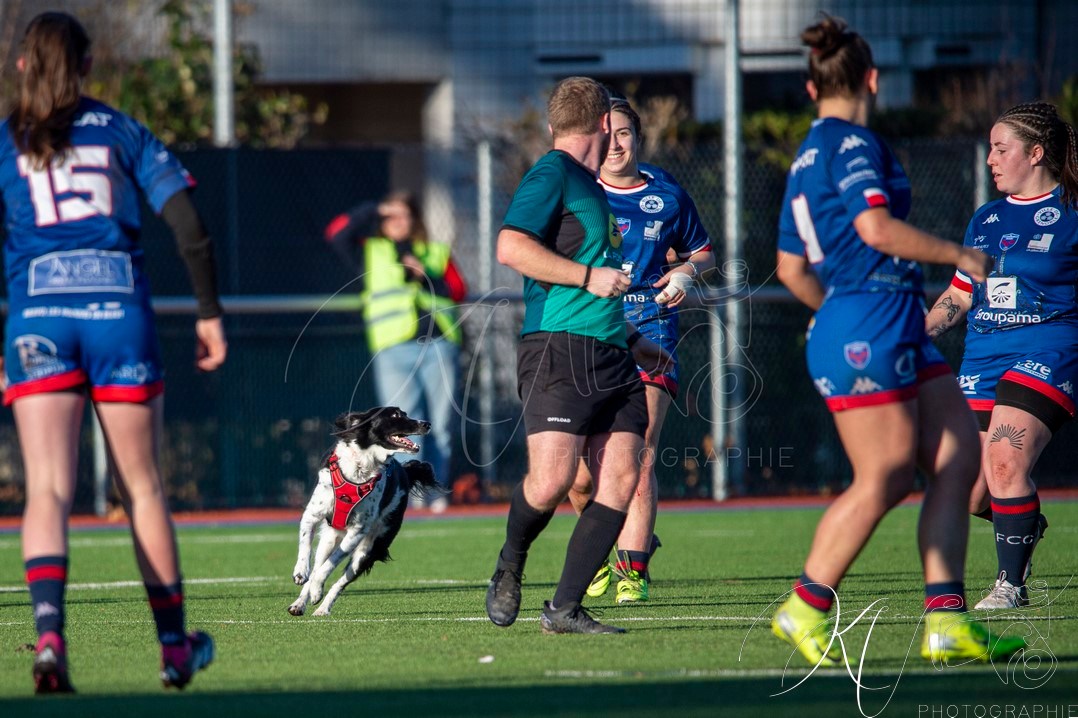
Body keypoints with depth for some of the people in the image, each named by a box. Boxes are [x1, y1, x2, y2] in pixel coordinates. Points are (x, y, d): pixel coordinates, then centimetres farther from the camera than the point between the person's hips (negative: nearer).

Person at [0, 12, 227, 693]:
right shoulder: (124, 132, 9)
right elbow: (191, 227, 3)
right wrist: (211, 313, 10)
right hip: (121, 312, 1)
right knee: (143, 489, 12)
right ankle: (175, 646, 19)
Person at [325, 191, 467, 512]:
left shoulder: (436, 252, 21)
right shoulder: (370, 253, 17)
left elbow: (458, 290, 12)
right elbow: (337, 233, 4)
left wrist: (427, 277, -3)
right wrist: (374, 211, 5)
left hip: (439, 344, 2)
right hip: (394, 350, -2)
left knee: (440, 423, -1)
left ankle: (436, 492, 4)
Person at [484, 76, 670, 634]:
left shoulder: (590, 185, 25)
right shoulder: (553, 174, -3)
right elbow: (512, 247, -17)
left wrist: (630, 341, 34)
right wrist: (590, 276, -15)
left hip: (610, 357, 9)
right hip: (559, 351, -9)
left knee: (620, 478, -5)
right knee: (551, 481, -17)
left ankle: (564, 608, -2)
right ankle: (510, 567, 13)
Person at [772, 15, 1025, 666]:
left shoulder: (809, 157, 19)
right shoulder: (851, 144, -9)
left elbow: (793, 270, 23)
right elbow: (877, 228, -22)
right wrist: (959, 256, -10)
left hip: (900, 334, 10)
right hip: (869, 333, -10)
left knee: (958, 459, 3)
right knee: (884, 480, -8)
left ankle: (946, 619, -1)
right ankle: (804, 609, 2)